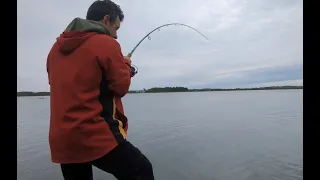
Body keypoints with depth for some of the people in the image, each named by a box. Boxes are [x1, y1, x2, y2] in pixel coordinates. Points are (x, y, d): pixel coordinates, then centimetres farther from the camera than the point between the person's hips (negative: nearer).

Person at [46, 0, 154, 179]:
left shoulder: (57, 47, 11)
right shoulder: (106, 43, -9)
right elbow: (121, 86, -8)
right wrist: (125, 64, 11)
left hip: (61, 139, 8)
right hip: (96, 135, -7)